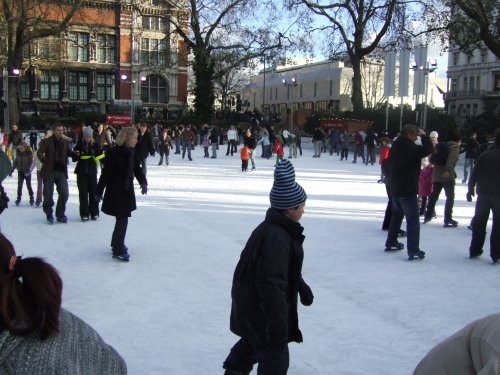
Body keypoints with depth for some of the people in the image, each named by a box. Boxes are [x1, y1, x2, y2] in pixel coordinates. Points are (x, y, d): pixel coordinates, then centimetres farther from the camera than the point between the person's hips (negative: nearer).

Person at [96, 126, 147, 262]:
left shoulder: (132, 153, 4)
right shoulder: (114, 153, -17)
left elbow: (137, 169, 7)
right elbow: (106, 173, -14)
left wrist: (143, 182, -12)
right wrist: (99, 191, -10)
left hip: (127, 190, 7)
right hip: (115, 191, -7)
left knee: (122, 219, 17)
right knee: (122, 219, -7)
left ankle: (117, 244, 34)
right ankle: (118, 250, 2)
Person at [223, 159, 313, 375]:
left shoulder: (279, 229, 3)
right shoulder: (276, 238, -31)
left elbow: (288, 267, 20)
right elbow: (271, 284, -36)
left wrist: (302, 287, 31)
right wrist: (279, 328, -35)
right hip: (261, 311, -11)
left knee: (253, 342, 32)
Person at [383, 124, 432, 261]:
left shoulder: (395, 147, 9)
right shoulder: (411, 148, -17)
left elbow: (385, 165, 15)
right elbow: (428, 149, -23)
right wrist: (424, 135, -9)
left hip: (394, 189, 8)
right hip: (407, 190, -8)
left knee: (396, 215, 23)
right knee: (413, 220, -3)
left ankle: (391, 243, 31)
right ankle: (414, 251, -3)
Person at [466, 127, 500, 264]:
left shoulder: (484, 155, 1)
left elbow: (474, 174, 1)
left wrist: (470, 189, 10)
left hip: (483, 193, 3)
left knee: (479, 222, 13)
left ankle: (474, 250, 17)